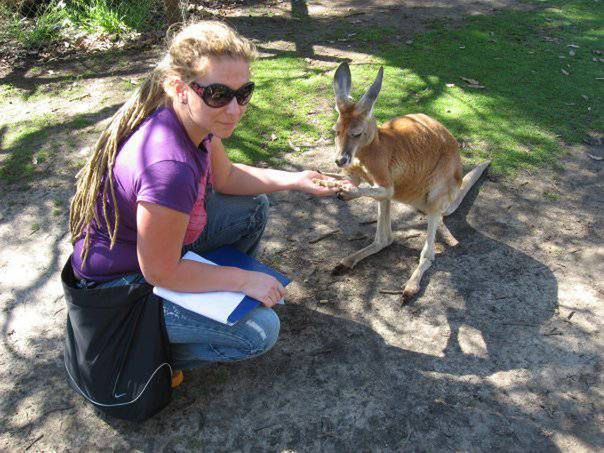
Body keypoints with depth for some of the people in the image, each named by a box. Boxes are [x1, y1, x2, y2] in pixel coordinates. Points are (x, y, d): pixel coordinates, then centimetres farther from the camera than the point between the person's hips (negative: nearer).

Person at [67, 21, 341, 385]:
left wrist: (295, 180, -4)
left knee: (254, 208, 9)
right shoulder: (169, 167, -39)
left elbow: (225, 176, 7)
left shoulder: (195, 119, -13)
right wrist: (245, 280, -17)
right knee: (261, 331, -11)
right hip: (121, 283, -8)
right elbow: (161, 272, -27)